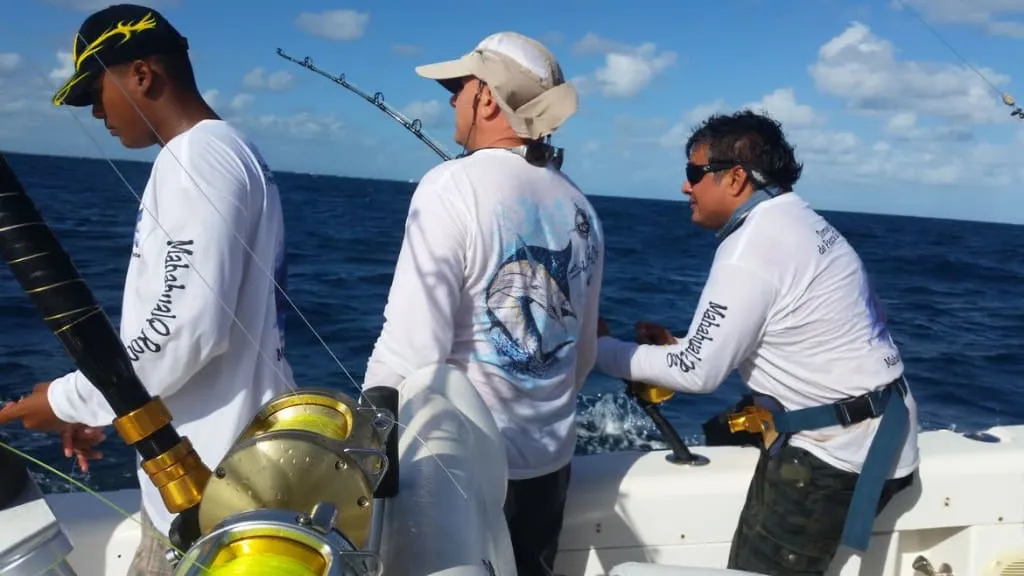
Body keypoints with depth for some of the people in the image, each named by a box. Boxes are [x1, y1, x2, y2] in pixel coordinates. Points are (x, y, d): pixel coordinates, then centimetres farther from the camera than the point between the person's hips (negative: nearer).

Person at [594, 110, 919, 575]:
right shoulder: (794, 221, 10)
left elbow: (698, 373, -18)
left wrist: (599, 348, -7)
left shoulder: (750, 248, -20)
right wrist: (679, 346, 9)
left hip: (838, 449, -10)